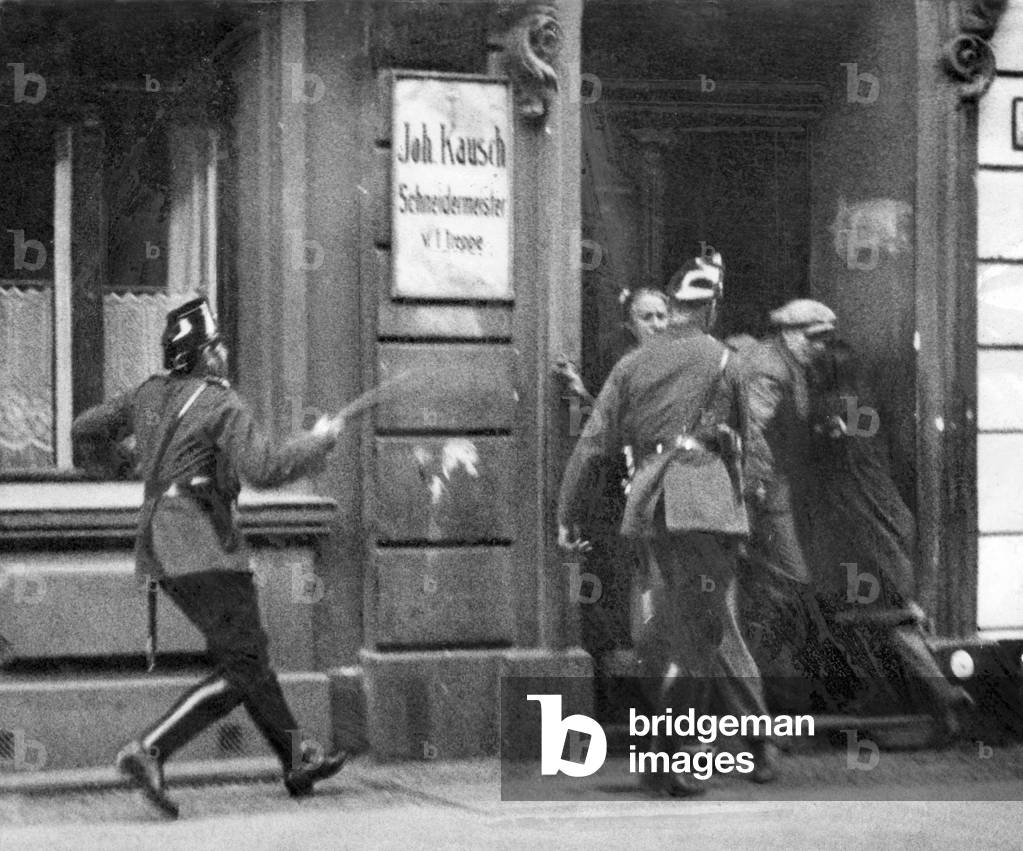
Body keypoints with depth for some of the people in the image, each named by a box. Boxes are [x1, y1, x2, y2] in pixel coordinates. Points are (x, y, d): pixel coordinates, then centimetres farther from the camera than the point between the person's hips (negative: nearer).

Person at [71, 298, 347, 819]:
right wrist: (318, 442, -7)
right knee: (241, 673, -8)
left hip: (163, 551, 9)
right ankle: (149, 752, -22)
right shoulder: (223, 405, -11)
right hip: (206, 548, -9)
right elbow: (264, 470, -23)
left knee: (248, 653, 18)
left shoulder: (150, 395, 12)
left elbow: (83, 431, 22)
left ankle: (298, 762, 25)